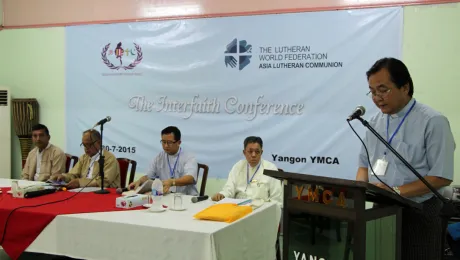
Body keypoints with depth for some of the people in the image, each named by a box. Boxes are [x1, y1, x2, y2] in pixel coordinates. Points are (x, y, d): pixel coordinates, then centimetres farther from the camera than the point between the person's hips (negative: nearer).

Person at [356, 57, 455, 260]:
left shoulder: (433, 122, -10)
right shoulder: (375, 122, 9)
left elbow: (442, 176, -15)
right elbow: (365, 164, 15)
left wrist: (396, 191, -21)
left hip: (416, 215, -5)